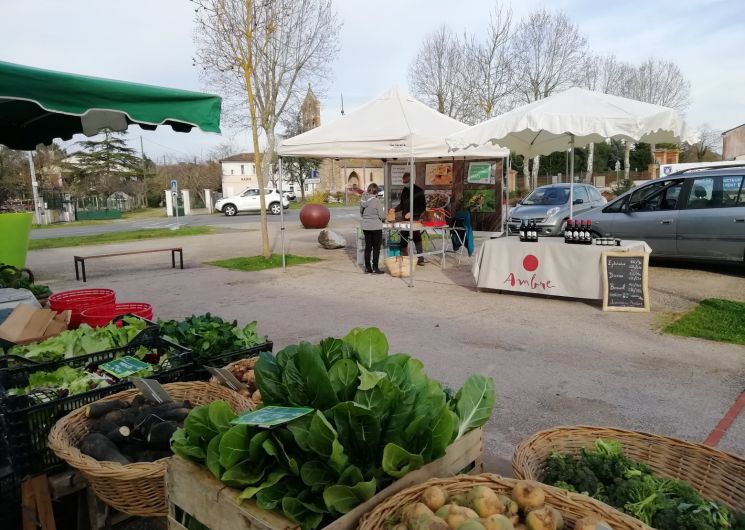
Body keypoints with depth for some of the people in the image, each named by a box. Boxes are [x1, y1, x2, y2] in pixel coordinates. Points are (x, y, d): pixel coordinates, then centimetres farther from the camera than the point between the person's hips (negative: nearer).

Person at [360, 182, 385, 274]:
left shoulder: (363, 201, 1)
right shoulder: (376, 201, -15)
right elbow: (382, 216, -13)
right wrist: (384, 210, 6)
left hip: (365, 227, 5)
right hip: (376, 227, -5)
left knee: (368, 247, 12)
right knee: (376, 248, 4)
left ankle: (367, 268, 18)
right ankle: (375, 268, 6)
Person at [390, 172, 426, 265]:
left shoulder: (418, 191, -6)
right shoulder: (404, 190, 11)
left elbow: (423, 207, -8)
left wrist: (412, 213, -17)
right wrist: (395, 209, 2)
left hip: (415, 219, -6)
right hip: (405, 219, 6)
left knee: (416, 238, -5)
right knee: (403, 238, 5)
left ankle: (420, 258, 3)